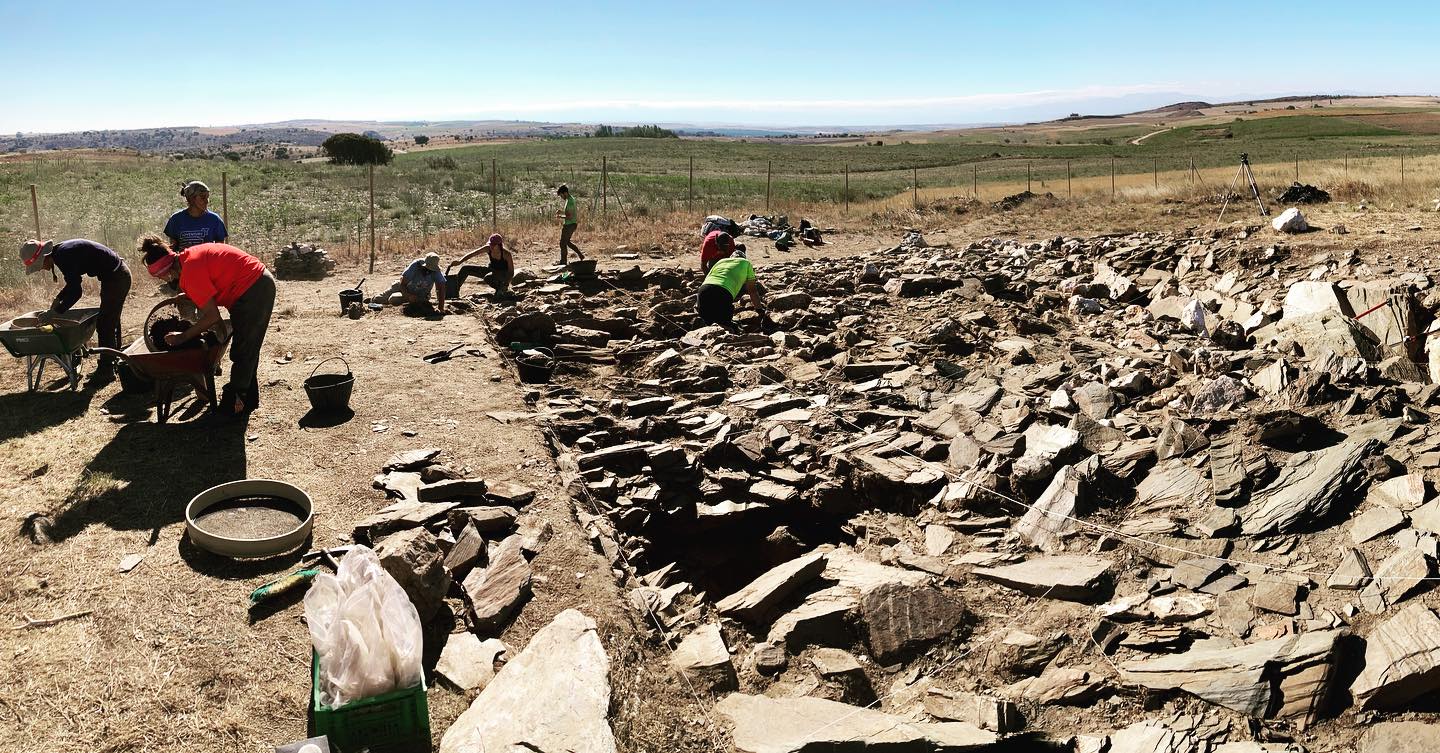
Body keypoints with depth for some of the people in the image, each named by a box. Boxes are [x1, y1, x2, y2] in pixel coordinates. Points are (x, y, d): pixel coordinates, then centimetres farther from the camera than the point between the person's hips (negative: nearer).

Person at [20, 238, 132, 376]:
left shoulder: (64, 256, -22)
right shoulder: (61, 252, 8)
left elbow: (75, 292, -22)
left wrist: (54, 312, -16)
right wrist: (57, 300, 12)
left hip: (115, 277, -10)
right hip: (120, 274, 10)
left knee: (104, 325, -3)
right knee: (111, 322, 20)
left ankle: (106, 369, 4)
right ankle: (114, 361, 32)